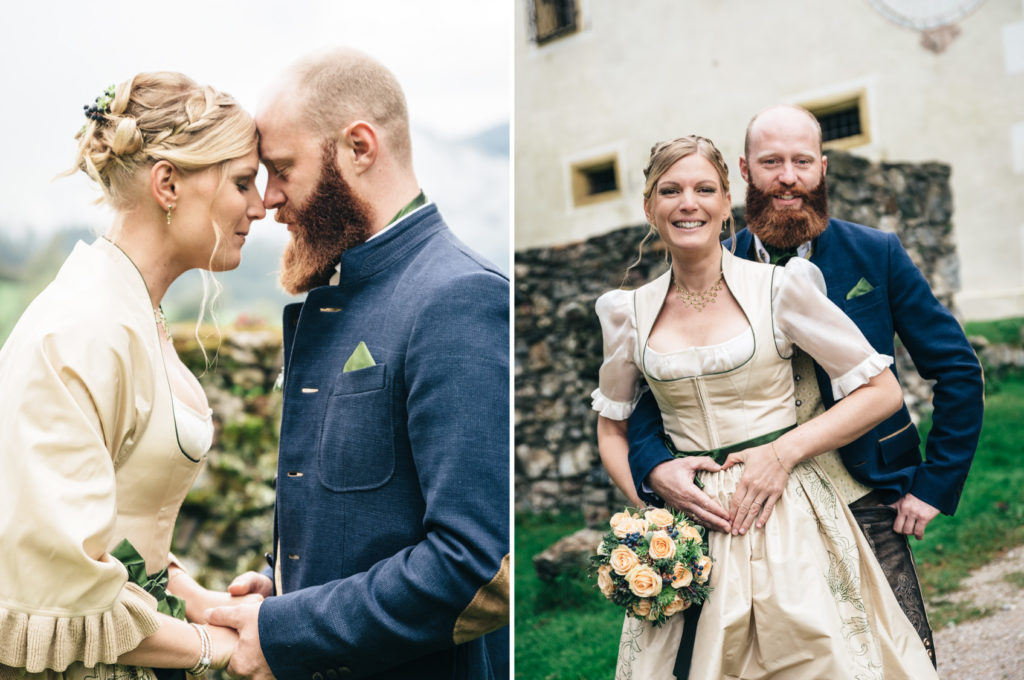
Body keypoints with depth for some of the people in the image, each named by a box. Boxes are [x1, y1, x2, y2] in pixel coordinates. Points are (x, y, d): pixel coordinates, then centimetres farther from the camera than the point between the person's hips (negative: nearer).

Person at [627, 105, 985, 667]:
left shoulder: (875, 255, -1)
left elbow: (958, 370, 3)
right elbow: (647, 393, 1)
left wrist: (935, 484, -2)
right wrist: (656, 468, -19)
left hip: (868, 511, 0)